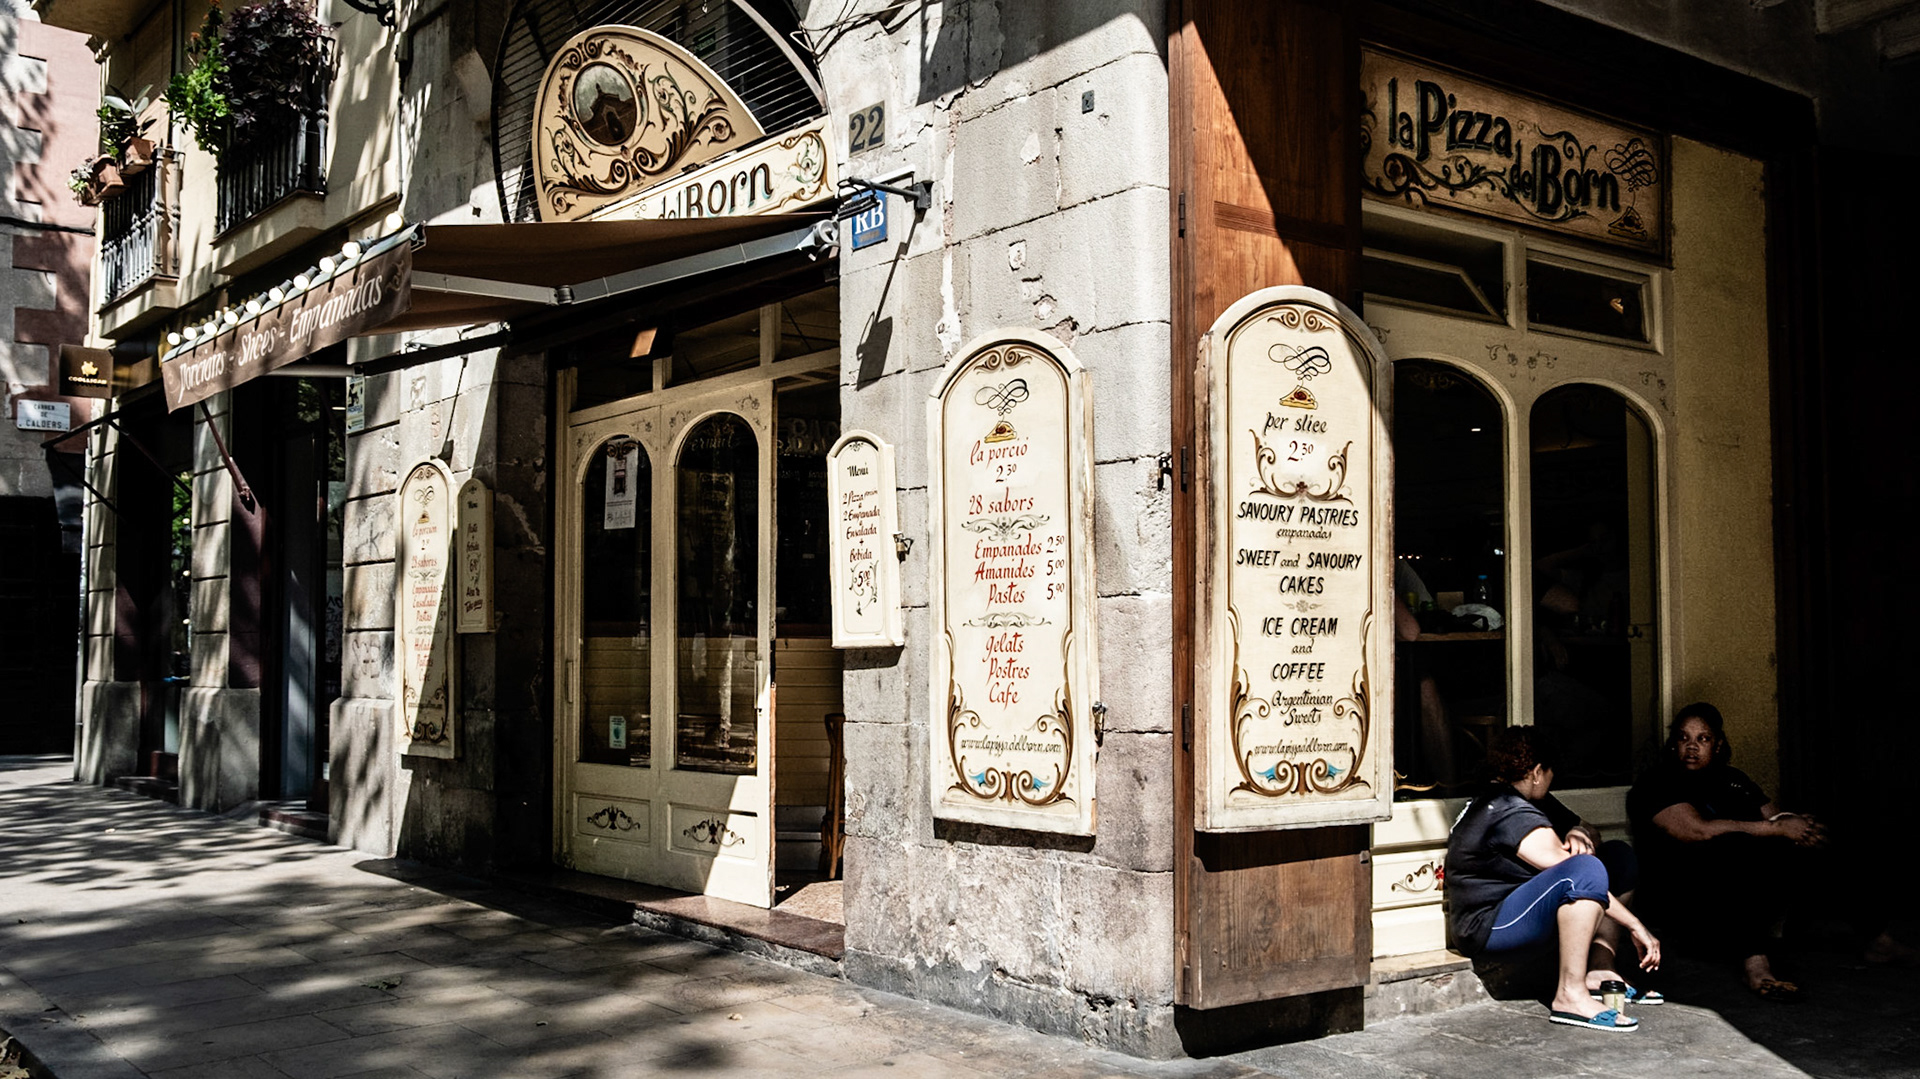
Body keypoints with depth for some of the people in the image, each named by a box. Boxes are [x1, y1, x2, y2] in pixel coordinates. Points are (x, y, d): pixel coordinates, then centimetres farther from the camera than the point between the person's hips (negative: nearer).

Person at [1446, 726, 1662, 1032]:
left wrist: (1577, 835, -6)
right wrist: (1636, 927, -17)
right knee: (1587, 869, -32)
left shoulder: (1493, 801, 13)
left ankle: (1599, 972, 2)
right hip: (1485, 928, -11)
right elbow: (1575, 876, -22)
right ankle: (1571, 995, -28)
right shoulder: (1513, 814, -19)